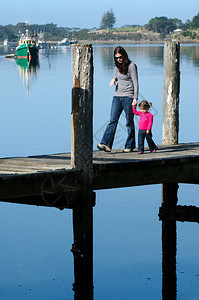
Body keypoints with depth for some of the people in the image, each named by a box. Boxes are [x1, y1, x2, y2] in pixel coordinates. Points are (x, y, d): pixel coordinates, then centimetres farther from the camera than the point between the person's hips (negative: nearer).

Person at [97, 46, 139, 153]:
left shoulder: (131, 66, -9)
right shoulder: (117, 65, 9)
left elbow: (135, 83, -10)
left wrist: (135, 98, -15)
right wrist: (114, 79, 1)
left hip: (128, 96, -5)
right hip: (117, 96, 5)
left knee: (129, 122, 1)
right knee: (113, 120, -6)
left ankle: (129, 146, 10)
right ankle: (106, 144, -15)